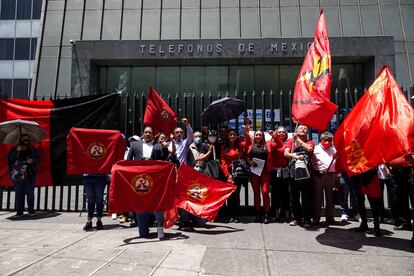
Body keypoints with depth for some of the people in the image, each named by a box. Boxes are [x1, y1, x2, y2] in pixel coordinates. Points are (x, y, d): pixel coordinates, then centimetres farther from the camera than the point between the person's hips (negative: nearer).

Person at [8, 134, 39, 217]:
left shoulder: (32, 150, 10)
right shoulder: (14, 149, 9)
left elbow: (37, 160, 7)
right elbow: (9, 159, -4)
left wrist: (32, 161, -13)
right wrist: (17, 151, -13)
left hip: (29, 175, 0)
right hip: (17, 175, 0)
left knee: (30, 192, -3)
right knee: (19, 193, -1)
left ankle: (31, 209, 10)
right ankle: (19, 211, 7)